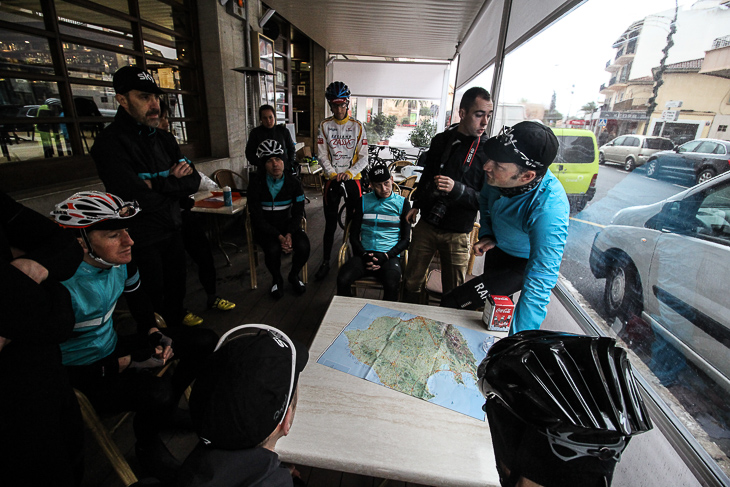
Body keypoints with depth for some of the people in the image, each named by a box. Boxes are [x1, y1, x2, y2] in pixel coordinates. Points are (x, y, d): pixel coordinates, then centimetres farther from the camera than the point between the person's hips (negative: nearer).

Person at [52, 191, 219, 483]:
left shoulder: (121, 261, -10)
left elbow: (139, 300, 9)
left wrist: (155, 334, -6)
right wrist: (127, 364, -25)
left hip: (113, 347, 7)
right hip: (81, 376, -6)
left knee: (206, 341, -3)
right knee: (159, 391, -32)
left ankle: (164, 409, 17)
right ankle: (148, 448, 5)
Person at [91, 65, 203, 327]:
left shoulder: (164, 139, 5)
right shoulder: (109, 143, -19)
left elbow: (193, 180, -2)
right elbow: (143, 199, -28)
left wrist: (157, 184, -19)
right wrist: (173, 182, -13)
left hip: (172, 229, 6)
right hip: (143, 238, -6)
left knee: (177, 279, 23)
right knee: (152, 295, 12)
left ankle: (176, 313, 49)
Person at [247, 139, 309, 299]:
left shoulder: (293, 182, -2)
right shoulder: (256, 183, -9)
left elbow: (298, 213, 0)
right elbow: (257, 217, -12)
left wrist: (289, 234, -19)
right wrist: (279, 237, -24)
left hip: (288, 224, 2)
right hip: (264, 228, -2)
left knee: (303, 246, -26)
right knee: (273, 249, -33)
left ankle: (294, 275, 6)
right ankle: (277, 279, 2)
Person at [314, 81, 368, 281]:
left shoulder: (357, 126, 1)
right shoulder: (325, 126, 3)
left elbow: (363, 157, -2)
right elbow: (322, 155, 0)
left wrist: (349, 173, -18)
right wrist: (332, 174, -15)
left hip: (352, 179, 0)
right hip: (332, 180, 0)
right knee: (330, 224, 5)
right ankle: (325, 263, 16)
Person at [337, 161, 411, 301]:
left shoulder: (402, 203, 8)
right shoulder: (364, 201, 12)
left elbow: (405, 239, 5)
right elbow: (354, 235, 10)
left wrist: (386, 256, -10)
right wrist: (364, 255, -8)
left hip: (390, 255, -1)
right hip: (364, 254, 2)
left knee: (391, 285, -33)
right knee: (342, 279, -25)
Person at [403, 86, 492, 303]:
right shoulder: (441, 140, 5)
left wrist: (456, 189, -27)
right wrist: (416, 205, 18)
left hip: (457, 234, -3)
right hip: (426, 225, 3)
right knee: (412, 283, 13)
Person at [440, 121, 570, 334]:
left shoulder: (549, 209, -42)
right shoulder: (499, 176, -24)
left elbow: (540, 283, -44)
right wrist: (486, 234, -12)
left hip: (522, 262, -6)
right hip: (497, 246, 6)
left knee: (453, 303, -14)